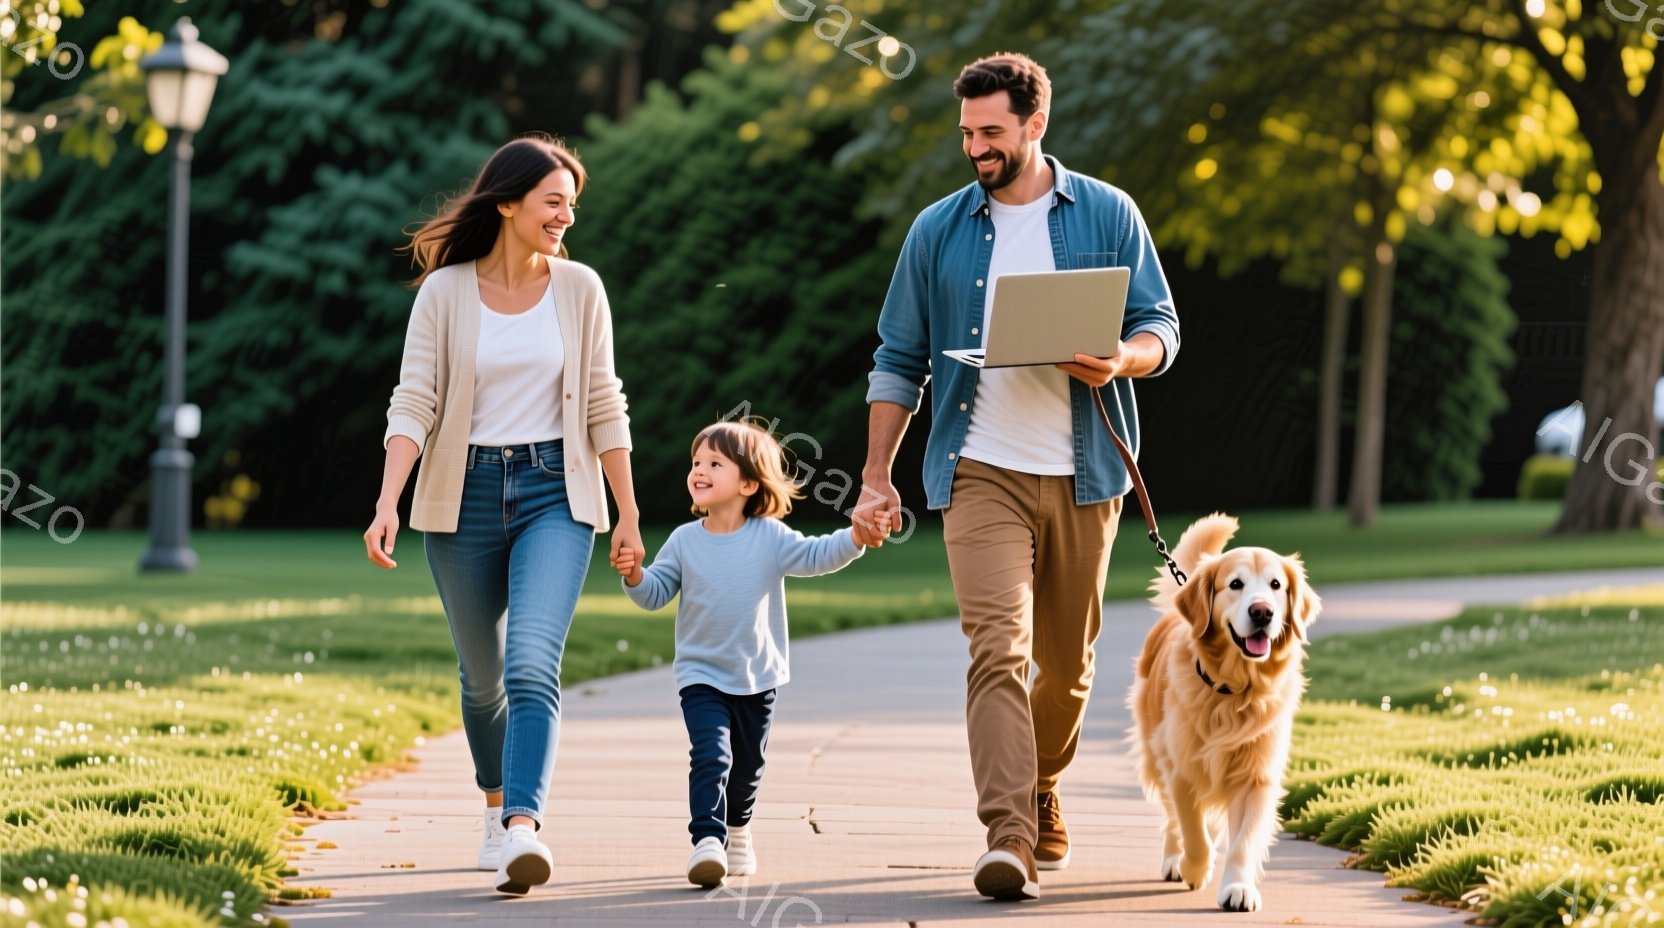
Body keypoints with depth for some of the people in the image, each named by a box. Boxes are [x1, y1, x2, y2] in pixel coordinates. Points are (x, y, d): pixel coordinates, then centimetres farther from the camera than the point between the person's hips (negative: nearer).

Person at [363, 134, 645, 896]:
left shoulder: (579, 289, 2)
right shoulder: (445, 292, -3)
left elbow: (604, 407, 6)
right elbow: (413, 403, -7)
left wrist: (629, 513, 6)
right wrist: (387, 505, -19)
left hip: (555, 493, -1)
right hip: (465, 493, 1)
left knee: (532, 663, -19)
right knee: (482, 675, 13)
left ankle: (524, 829, -29)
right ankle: (497, 807, 36)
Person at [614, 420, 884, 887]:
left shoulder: (770, 538, -6)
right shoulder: (684, 540, -3)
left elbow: (816, 556, -11)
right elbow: (656, 594, 1)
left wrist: (855, 537, -27)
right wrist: (634, 575, -19)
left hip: (758, 678, 1)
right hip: (702, 676, -1)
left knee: (747, 766, 16)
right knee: (710, 756, -21)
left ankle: (737, 829, 41)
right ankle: (707, 840, -26)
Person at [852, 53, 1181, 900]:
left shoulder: (1107, 215, 4)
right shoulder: (939, 230, 6)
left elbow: (1161, 330, 5)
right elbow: (900, 360, 10)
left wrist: (1118, 360, -19)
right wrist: (876, 475, 5)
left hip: (1082, 475, 1)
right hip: (981, 471, -1)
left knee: (1067, 661, 12)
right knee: (998, 649, -16)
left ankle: (1041, 791, 38)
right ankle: (1009, 838, -22)